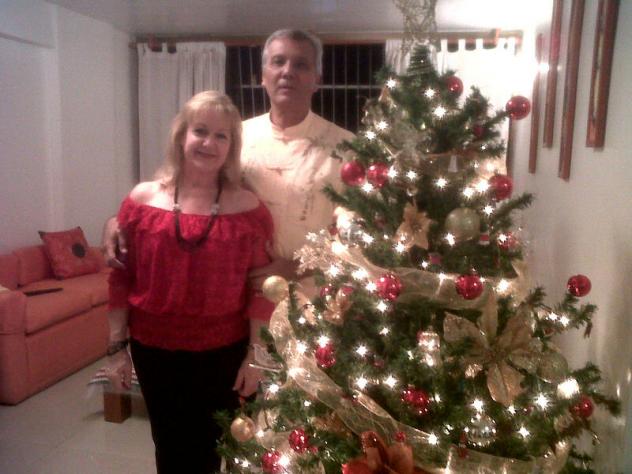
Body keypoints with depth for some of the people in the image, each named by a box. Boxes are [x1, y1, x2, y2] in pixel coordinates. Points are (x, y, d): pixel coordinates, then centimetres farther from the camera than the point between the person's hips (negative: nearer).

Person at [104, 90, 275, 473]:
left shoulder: (249, 208, -8)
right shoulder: (142, 200, -5)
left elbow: (260, 288, -5)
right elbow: (121, 279, -1)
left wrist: (255, 355, -4)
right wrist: (117, 347, 0)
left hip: (223, 353, -1)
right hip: (154, 350, 1)